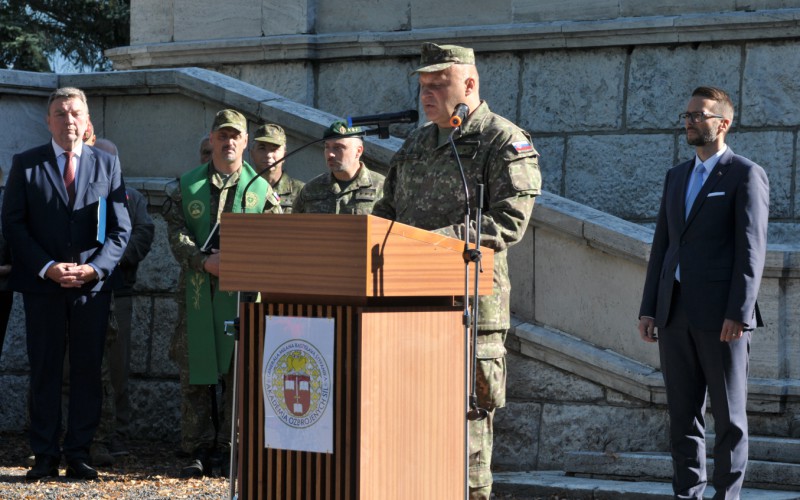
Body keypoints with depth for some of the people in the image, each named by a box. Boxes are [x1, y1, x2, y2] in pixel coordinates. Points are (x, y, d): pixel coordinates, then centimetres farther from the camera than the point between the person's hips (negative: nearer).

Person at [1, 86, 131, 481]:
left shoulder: (107, 164, 8)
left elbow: (120, 229, 5)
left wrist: (94, 268, -10)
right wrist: (47, 268, -12)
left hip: (93, 284, 1)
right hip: (42, 285, -1)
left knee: (87, 371, 3)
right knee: (44, 371, 2)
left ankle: (79, 456, 9)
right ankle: (45, 458, 7)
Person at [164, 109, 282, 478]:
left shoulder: (260, 189, 9)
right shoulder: (187, 186, 11)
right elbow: (177, 235, 2)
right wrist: (204, 261, -15)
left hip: (243, 293, -1)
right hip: (197, 292, 1)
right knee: (196, 373, 2)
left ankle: (232, 449, 5)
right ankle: (200, 451, 9)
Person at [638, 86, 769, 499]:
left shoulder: (746, 175, -3)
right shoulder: (677, 176, 17)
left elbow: (751, 249, -10)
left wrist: (738, 313, -17)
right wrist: (648, 309, 10)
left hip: (720, 315, -6)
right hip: (675, 314, 6)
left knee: (729, 416, 1)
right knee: (682, 413, 9)